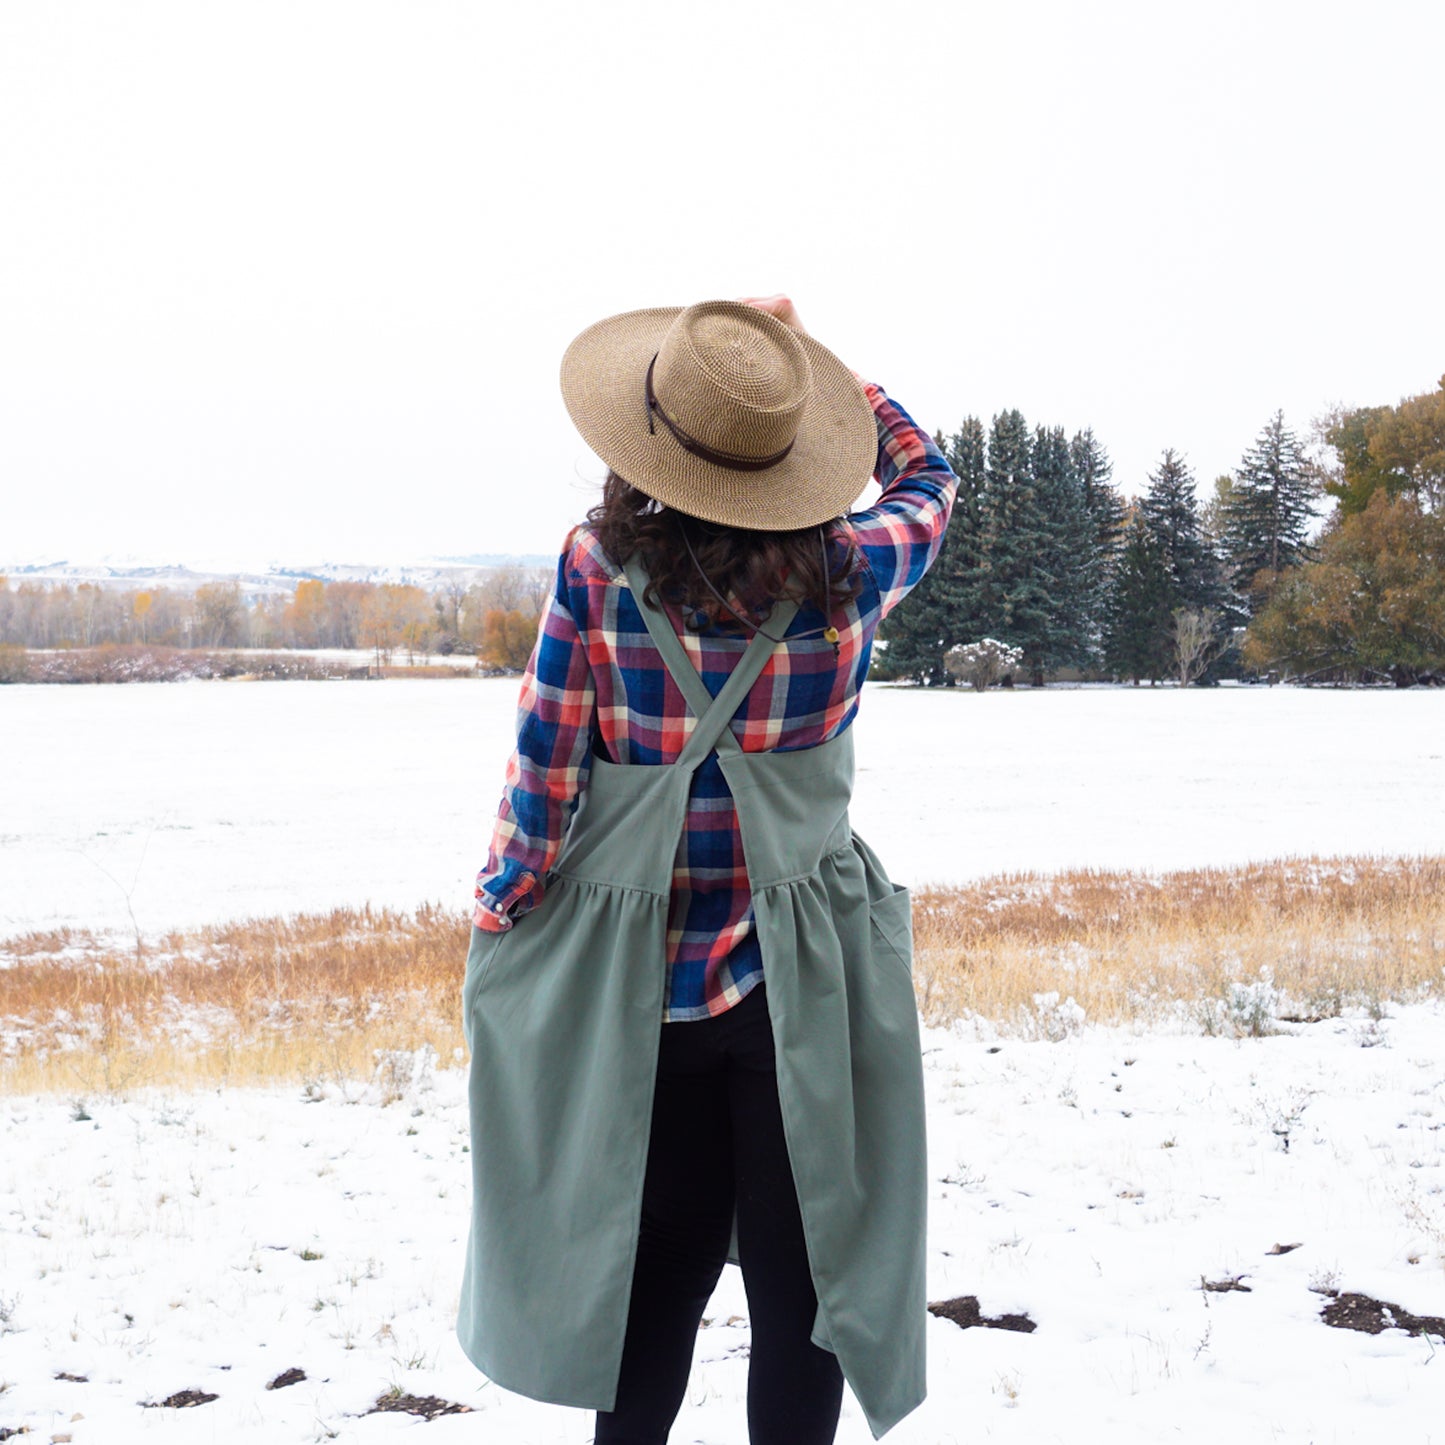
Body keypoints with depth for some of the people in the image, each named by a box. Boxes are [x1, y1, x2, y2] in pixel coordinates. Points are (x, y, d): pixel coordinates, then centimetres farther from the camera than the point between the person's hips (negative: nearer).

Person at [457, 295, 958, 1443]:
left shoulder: (596, 572, -10)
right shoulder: (846, 575, -7)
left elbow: (542, 783, -7)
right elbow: (929, 478, 15)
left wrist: (497, 919, 6)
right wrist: (833, 371, 20)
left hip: (636, 988, 1)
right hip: (798, 986, 0)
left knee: (654, 1279, 16)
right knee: (800, 1285, 12)